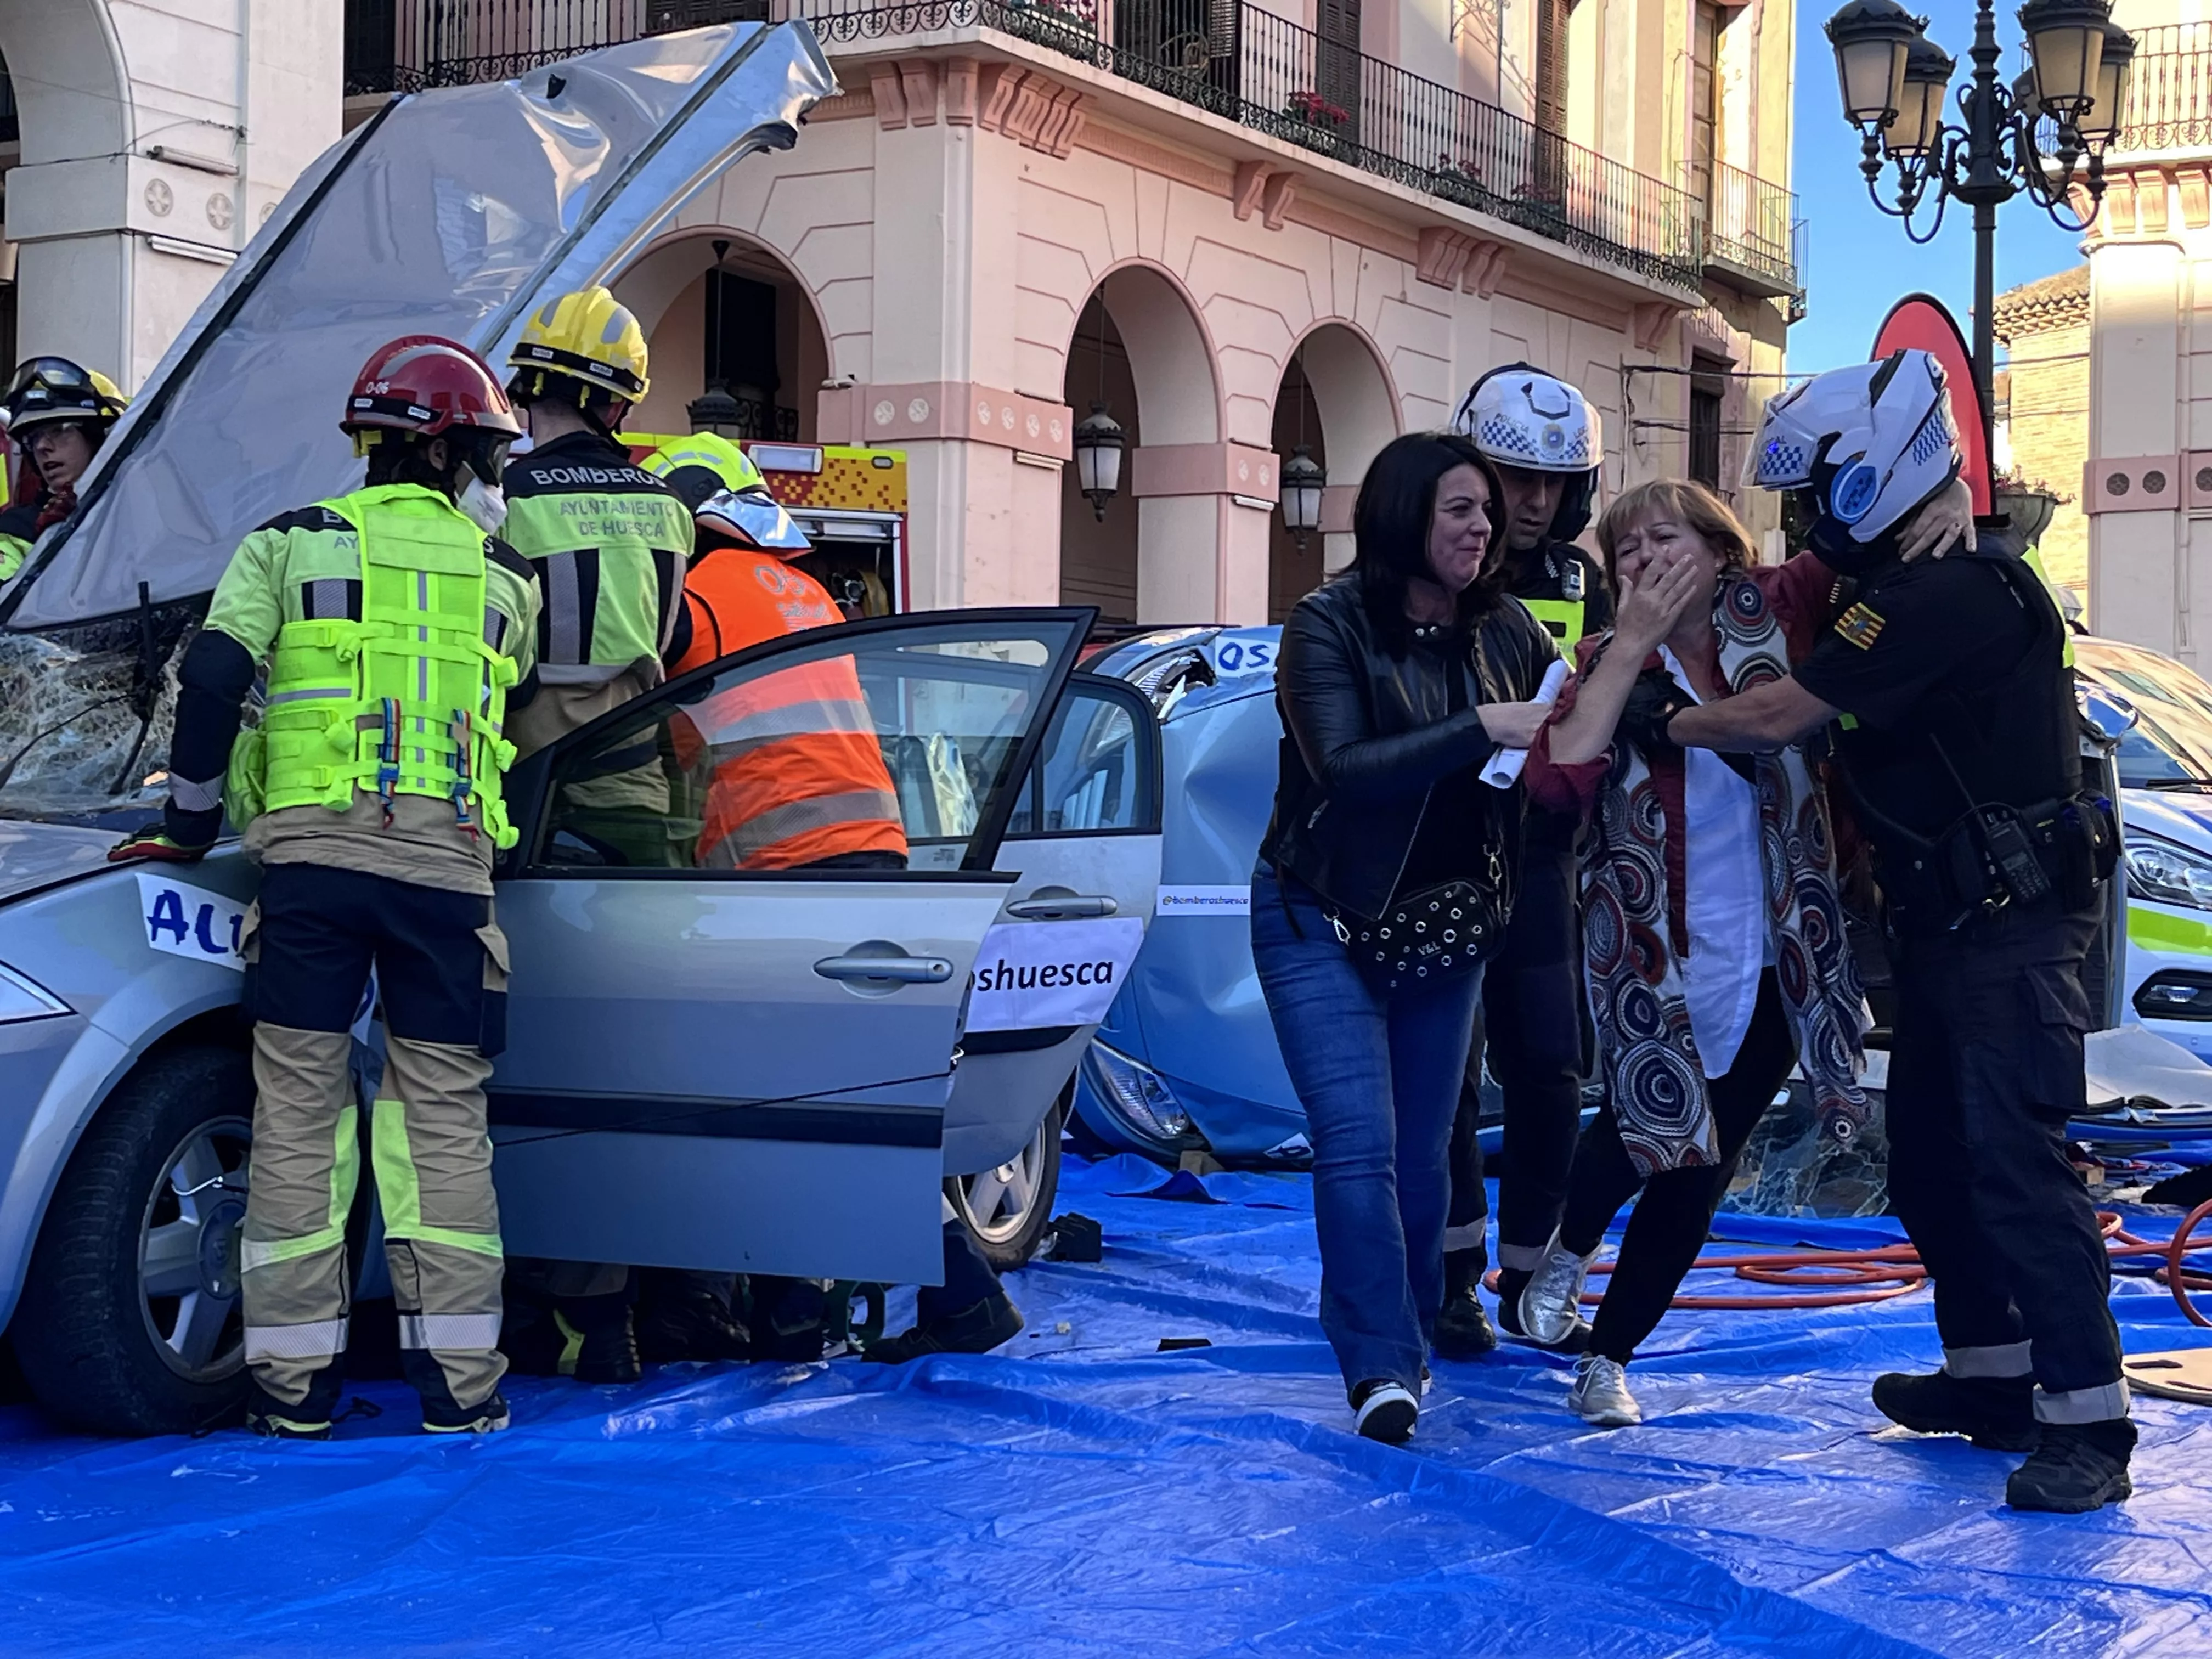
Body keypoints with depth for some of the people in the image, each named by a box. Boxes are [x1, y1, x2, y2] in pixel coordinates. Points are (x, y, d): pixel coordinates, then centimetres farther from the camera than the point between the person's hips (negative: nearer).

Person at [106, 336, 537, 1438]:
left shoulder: (290, 544, 10)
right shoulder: (505, 577, 15)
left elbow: (212, 680, -1)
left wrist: (191, 825, 8)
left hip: (308, 851, -1)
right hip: (449, 860, 1)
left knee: (299, 1110, 3)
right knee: (443, 1117, 5)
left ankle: (294, 1380, 5)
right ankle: (459, 1379, 5)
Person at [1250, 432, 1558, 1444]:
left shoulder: (1504, 630, 1)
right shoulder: (1328, 626, -13)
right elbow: (1342, 768, -24)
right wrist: (1482, 730, -30)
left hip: (1447, 927, 5)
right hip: (1325, 924, -4)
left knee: (1422, 1155, 10)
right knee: (1359, 1146, -15)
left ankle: (1411, 1334, 27)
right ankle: (1382, 1370, -15)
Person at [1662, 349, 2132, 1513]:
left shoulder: (1945, 598, -21)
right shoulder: (1928, 587, 13)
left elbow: (1775, 719, -22)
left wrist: (1660, 723, -6)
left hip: (2011, 925, -11)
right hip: (1948, 923, 11)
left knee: (2014, 1162, -11)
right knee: (1928, 1155, 16)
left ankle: (2086, 1422, -7)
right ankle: (1990, 1375, 27)